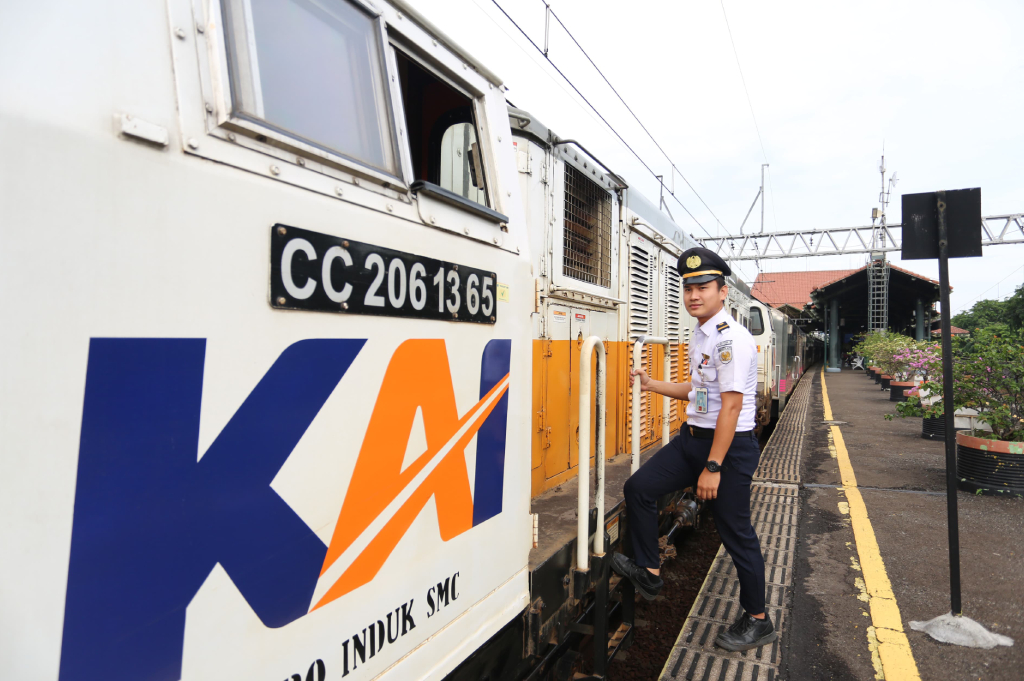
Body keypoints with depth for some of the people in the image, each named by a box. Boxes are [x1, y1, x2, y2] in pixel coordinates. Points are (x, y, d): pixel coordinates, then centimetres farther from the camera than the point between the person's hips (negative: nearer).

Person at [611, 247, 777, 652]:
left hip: (730, 444, -9)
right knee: (638, 487, 2)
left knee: (735, 532, 3)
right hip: (693, 437, 9)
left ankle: (757, 621, 24)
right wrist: (651, 384, 19)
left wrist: (713, 467, -24)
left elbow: (731, 406, -23)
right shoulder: (700, 337, 11)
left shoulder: (731, 339, -19)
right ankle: (649, 573, 18)